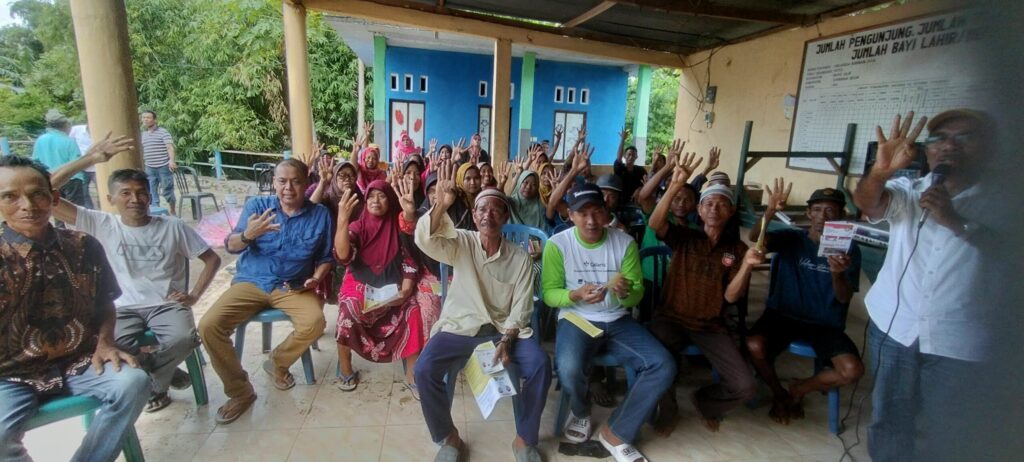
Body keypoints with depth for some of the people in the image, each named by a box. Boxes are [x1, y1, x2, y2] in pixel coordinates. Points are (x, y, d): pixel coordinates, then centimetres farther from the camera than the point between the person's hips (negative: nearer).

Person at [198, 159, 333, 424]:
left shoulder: (320, 215, -1)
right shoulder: (257, 206, -1)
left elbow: (326, 258, 7)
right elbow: (231, 246, -9)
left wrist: (316, 278, -12)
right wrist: (247, 235, -32)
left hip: (294, 287, -1)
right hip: (251, 282, 1)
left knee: (315, 322, -28)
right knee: (208, 325, -20)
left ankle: (277, 362, 5)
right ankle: (240, 392, -2)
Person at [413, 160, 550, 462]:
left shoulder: (520, 259, -2)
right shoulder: (461, 243, -4)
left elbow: (521, 308, -3)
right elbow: (425, 241, -24)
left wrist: (506, 342, -17)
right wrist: (440, 205, -41)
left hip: (505, 328, 0)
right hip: (461, 326, 0)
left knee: (540, 365, -24)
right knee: (424, 369, -23)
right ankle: (449, 438, 4)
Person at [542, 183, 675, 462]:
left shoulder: (625, 242, -2)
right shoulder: (557, 244, -9)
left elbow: (638, 294, 0)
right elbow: (549, 294, -6)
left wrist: (626, 292, -25)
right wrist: (576, 294, -27)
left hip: (618, 321, 3)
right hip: (576, 319, -3)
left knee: (664, 367, -17)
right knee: (568, 369, -32)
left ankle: (616, 433, 3)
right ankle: (580, 412, 9)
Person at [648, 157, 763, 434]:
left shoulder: (737, 249, 4)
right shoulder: (683, 237, -1)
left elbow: (731, 296, -5)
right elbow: (655, 224, -23)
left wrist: (746, 266, -22)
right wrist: (675, 186, -35)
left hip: (712, 326, 2)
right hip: (672, 318, -2)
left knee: (745, 386, -13)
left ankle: (704, 402, 23)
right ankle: (668, 409, 7)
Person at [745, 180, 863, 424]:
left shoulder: (849, 249, 0)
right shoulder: (791, 238, -1)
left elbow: (844, 299, -8)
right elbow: (755, 237, -22)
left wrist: (837, 274, -30)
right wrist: (770, 211, -41)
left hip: (826, 323, 2)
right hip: (783, 314, -1)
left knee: (853, 370, -22)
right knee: (754, 346, -28)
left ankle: (799, 390, 10)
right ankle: (779, 393, 5)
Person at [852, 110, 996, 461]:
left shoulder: (999, 205, 2)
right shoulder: (907, 192, 3)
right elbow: (866, 202, -19)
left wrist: (956, 221, -22)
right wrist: (881, 170, -38)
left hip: (959, 341, 0)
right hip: (894, 327, 1)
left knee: (943, 432, 15)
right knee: (889, 421, 16)